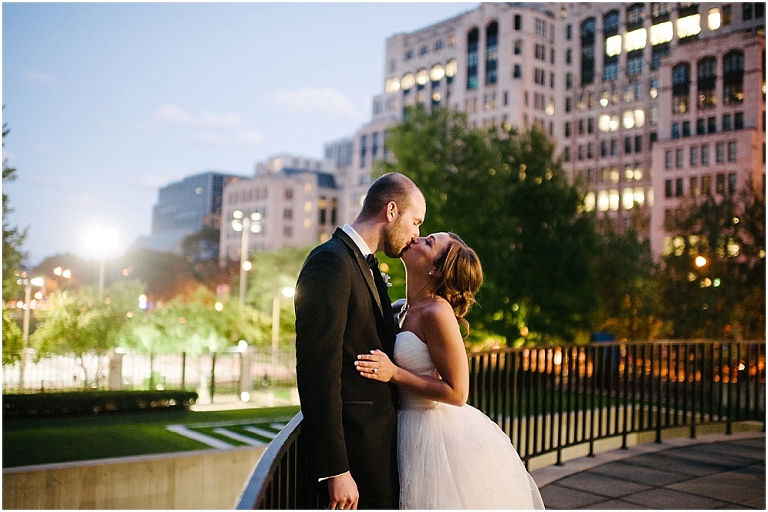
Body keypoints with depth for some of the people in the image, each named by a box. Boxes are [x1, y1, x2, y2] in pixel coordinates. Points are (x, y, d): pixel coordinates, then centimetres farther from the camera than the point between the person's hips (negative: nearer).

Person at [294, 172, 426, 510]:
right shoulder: (330, 261, -16)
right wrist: (336, 470, -22)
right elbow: (318, 370, -22)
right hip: (356, 444, -9)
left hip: (381, 439, 10)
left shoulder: (367, 266, 15)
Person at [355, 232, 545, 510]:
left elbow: (457, 392, -19)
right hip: (415, 432, 8)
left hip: (441, 436, -8)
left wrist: (393, 373, -22)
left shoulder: (437, 312, -20)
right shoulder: (402, 310, 6)